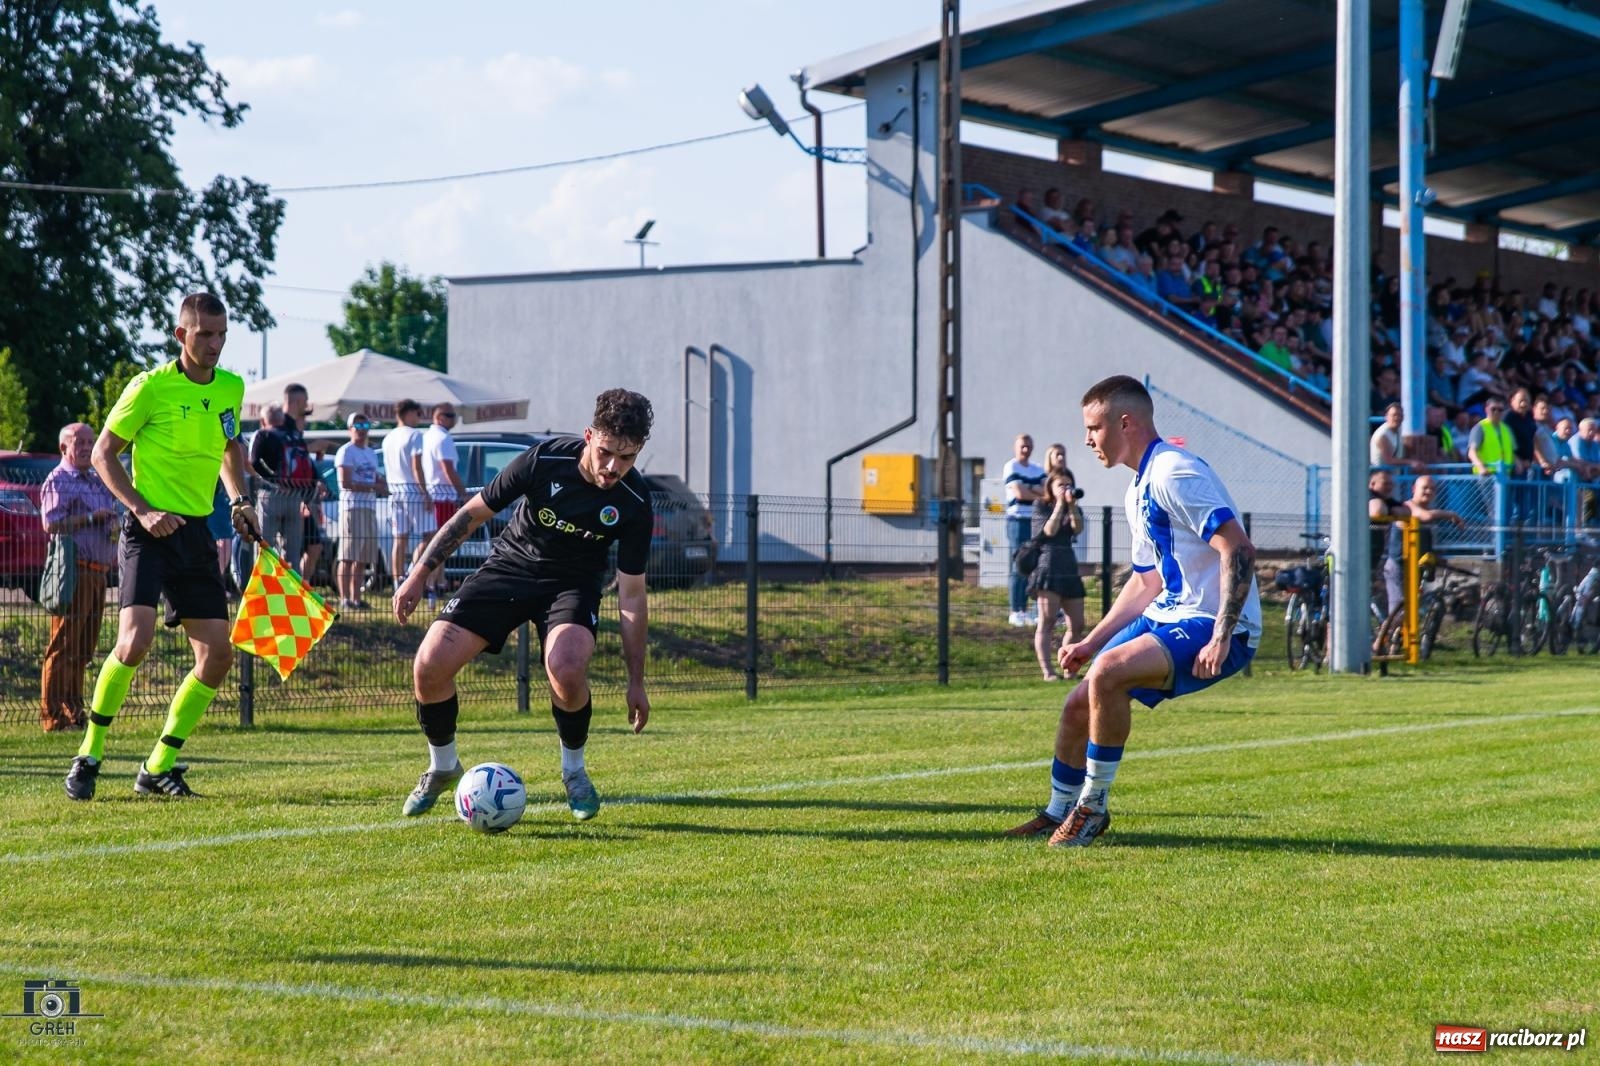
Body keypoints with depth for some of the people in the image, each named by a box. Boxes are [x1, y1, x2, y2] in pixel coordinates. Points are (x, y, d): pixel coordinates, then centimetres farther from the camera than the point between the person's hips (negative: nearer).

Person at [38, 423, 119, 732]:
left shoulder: (99, 482, 21)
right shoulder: (57, 481, -3)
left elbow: (111, 519, 31)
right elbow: (51, 524, -13)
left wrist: (114, 526, 8)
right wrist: (91, 517, -14)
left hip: (98, 571, 8)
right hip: (73, 569, -8)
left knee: (84, 647, 10)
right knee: (63, 646, -8)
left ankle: (74, 711, 16)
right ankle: (53, 715, -8)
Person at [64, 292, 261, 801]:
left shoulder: (231, 387, 8)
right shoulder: (151, 386, -10)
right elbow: (103, 453, -5)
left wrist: (239, 500, 13)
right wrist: (144, 510, -15)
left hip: (197, 533, 6)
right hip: (150, 530, -6)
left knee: (218, 653, 0)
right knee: (136, 639, -23)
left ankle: (158, 767, 13)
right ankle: (88, 757, -5)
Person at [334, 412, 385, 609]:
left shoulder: (371, 453, 22)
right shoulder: (346, 451, -4)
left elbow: (378, 481, 27)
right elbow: (345, 482, -13)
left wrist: (382, 484, 3)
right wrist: (372, 486, -13)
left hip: (369, 507, 8)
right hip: (352, 507, -8)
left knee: (363, 558, 7)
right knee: (348, 556, -10)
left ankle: (356, 598, 10)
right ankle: (345, 598, -11)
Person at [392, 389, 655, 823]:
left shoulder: (634, 504, -20)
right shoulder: (544, 460, -22)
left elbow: (631, 594, -11)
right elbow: (472, 513, -8)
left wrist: (636, 681, -10)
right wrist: (419, 575, -9)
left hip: (572, 583, -1)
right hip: (510, 565, 1)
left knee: (567, 669, -33)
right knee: (429, 666, -15)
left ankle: (573, 771, -3)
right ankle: (442, 768, 14)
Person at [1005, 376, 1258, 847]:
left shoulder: (1175, 473, -17)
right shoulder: (1139, 489, 16)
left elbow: (1239, 552, -24)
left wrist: (1221, 638, -28)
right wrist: (1090, 643, 20)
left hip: (1213, 624, -10)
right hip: (1168, 615, 10)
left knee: (1108, 673, -30)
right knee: (1078, 706, 8)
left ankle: (1092, 805, -14)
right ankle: (1059, 814, 29)